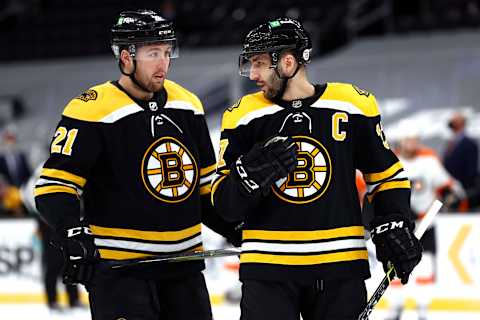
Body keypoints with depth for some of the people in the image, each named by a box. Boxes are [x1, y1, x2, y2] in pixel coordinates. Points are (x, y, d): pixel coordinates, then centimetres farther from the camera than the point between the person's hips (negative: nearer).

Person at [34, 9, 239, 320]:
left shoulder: (187, 105, 10)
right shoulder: (91, 111, -12)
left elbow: (206, 184, 20)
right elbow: (55, 183, -15)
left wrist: (240, 230, 12)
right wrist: (74, 233, -30)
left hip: (184, 262, 7)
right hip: (119, 267, -7)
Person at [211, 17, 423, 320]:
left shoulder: (353, 105, 1)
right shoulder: (244, 116, 2)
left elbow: (386, 174, 12)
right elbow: (224, 202, 1)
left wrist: (393, 227, 0)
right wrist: (251, 172, -18)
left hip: (339, 264, 0)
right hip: (267, 267, 0)